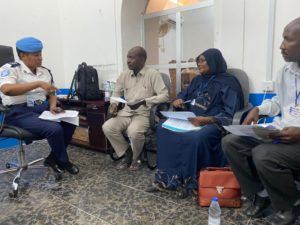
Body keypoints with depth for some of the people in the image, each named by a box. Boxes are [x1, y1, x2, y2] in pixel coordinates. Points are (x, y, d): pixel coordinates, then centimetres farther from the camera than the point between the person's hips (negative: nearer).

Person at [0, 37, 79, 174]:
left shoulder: (45, 72, 12)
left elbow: (51, 94, 17)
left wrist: (53, 106, -6)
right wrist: (38, 83, -29)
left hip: (43, 108, 7)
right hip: (19, 112, -7)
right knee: (54, 129, -29)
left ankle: (53, 158, 3)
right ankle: (63, 162, -1)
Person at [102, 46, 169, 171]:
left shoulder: (153, 74, -6)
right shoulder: (124, 75, 10)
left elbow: (165, 95, -12)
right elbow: (116, 93, 20)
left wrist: (144, 101, -22)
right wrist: (114, 103, -3)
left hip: (144, 114, -5)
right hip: (126, 112, 5)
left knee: (134, 132, -33)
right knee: (107, 127, -18)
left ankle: (135, 157, 1)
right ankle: (127, 153, 5)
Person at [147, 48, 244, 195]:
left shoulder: (227, 82, -4)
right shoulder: (198, 80, 17)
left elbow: (229, 115, -12)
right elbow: (183, 95, 30)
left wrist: (206, 120, -27)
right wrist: (178, 100, 4)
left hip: (213, 123, -6)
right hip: (192, 120, 7)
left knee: (194, 138, -37)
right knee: (164, 130, -17)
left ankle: (189, 182, -17)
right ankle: (166, 177, -14)